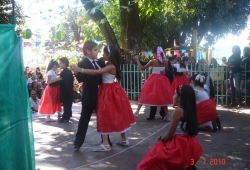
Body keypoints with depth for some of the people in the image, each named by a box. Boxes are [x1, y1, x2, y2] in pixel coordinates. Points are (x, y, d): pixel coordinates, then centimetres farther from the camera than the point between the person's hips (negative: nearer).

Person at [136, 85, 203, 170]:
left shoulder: (178, 110, -17)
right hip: (188, 145, 8)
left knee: (155, 156, 4)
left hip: (180, 146, -8)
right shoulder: (190, 109, 6)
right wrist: (164, 138, 11)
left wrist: (161, 139, 4)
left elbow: (170, 134, -15)